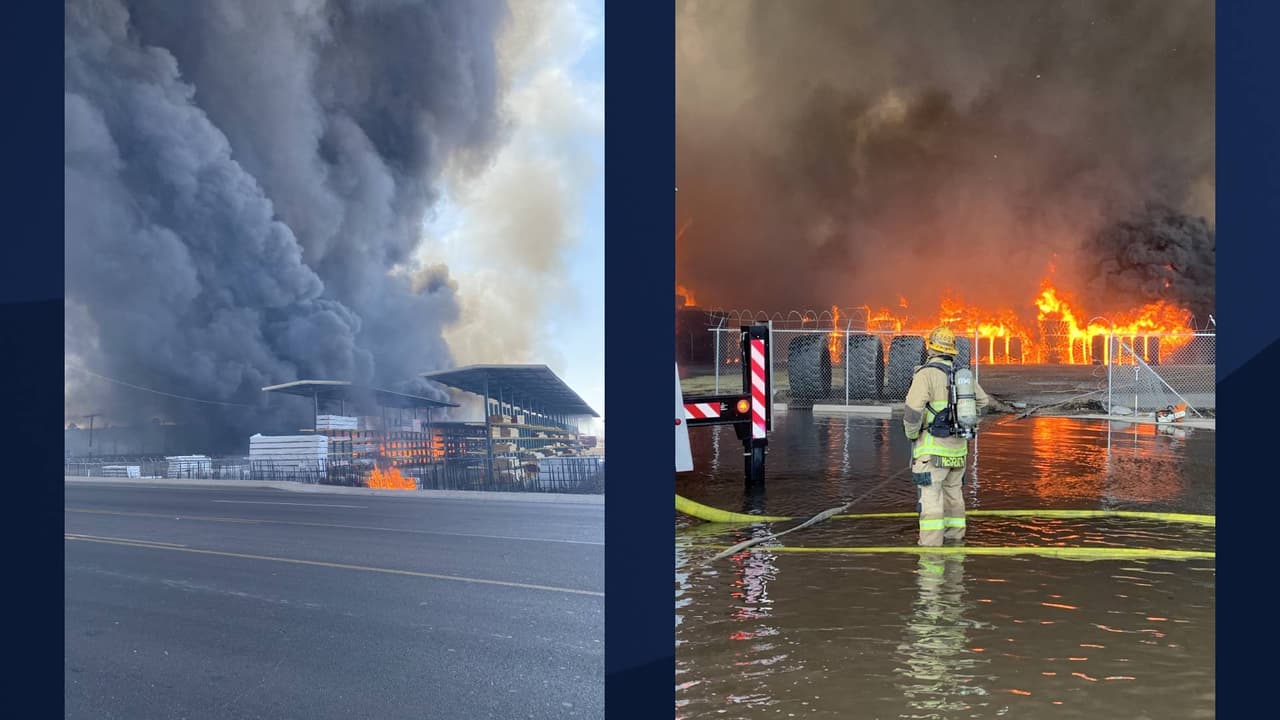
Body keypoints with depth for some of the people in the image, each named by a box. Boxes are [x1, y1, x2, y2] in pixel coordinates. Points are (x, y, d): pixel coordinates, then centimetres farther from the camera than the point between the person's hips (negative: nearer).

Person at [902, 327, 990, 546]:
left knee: (930, 497, -6)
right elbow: (982, 402, 22)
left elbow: (912, 412, -23)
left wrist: (911, 435, -6)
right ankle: (954, 537, 24)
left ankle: (931, 547, -10)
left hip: (932, 446, -7)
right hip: (958, 446, 7)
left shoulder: (926, 374, -15)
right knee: (952, 492, 19)